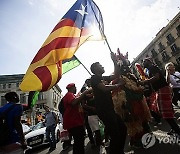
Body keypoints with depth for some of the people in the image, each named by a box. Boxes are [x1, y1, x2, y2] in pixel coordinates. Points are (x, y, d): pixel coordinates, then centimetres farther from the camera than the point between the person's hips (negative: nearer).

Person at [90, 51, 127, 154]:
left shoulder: (104, 78, 20)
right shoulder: (94, 78, -6)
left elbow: (116, 75, 16)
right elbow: (104, 88, -20)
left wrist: (115, 61, 10)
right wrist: (118, 85, -6)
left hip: (110, 109, 10)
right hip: (104, 111, -10)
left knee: (123, 128, 15)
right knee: (115, 135, -11)